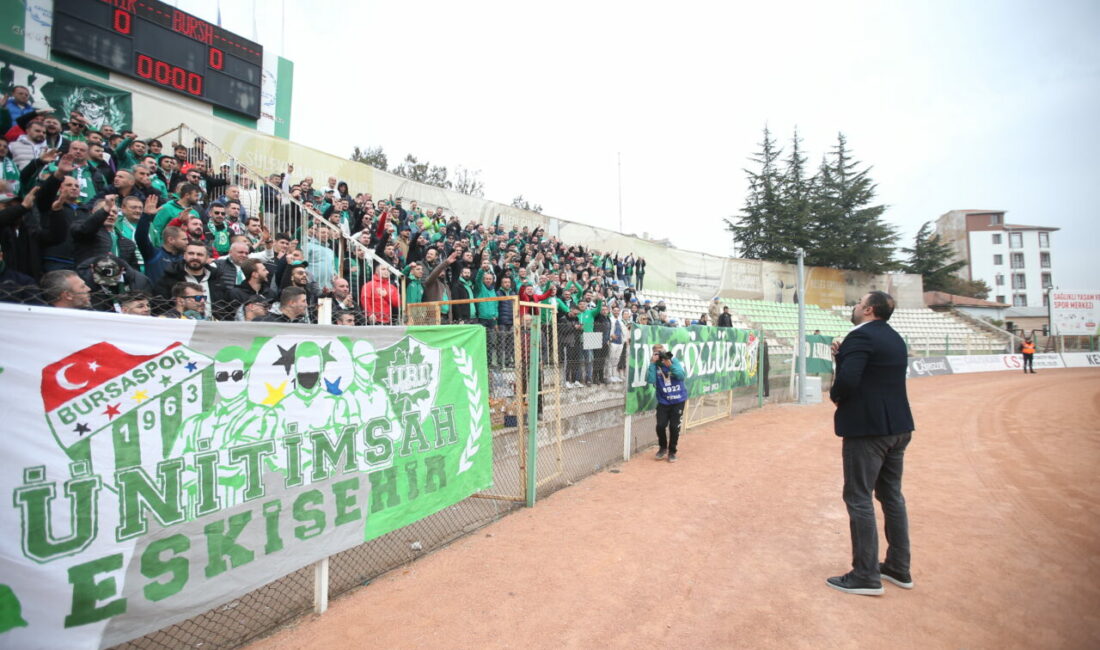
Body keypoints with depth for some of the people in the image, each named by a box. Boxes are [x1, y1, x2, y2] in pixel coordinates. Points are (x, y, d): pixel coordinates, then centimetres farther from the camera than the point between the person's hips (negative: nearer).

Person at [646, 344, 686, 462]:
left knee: (674, 427, 1)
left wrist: (670, 365, -23)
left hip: (678, 400, 0)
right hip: (663, 401, 0)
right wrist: (653, 363, -21)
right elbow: (650, 380, -20)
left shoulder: (674, 361, -4)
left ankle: (672, 451, 22)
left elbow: (682, 376, -14)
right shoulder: (654, 365, -4)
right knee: (660, 425, -9)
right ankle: (662, 447, 20)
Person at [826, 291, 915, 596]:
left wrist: (835, 396, -7)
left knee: (859, 498, 0)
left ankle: (866, 575, 7)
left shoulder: (861, 336, -16)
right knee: (892, 495, 18)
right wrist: (842, 354, 6)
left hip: (867, 427, -9)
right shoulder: (894, 338, 13)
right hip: (898, 426, 9)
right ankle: (899, 568, 28)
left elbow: (847, 380, -27)